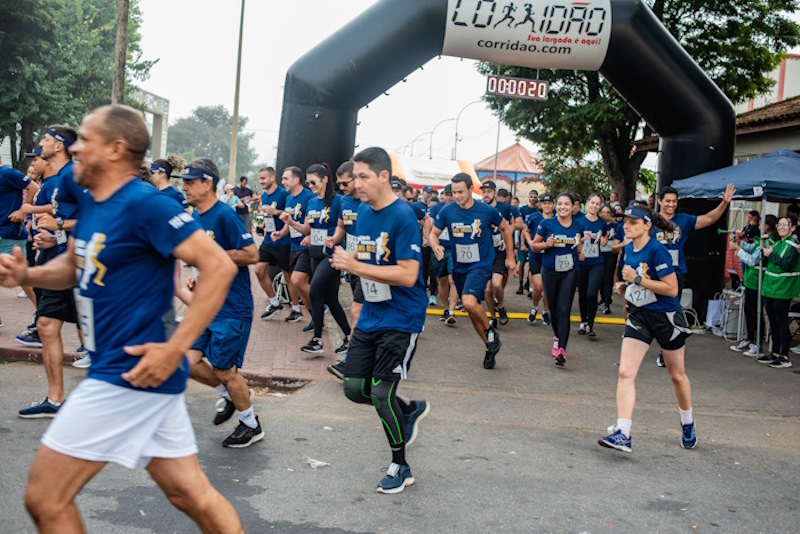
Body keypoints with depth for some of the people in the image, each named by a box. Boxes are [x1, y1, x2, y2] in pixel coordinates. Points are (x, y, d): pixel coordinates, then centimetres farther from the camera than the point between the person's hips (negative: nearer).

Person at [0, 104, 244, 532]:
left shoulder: (145, 205, -17)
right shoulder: (89, 203, 11)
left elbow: (219, 267, -21)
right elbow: (73, 268, 24)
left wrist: (175, 348, -23)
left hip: (131, 372, -9)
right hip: (117, 368, 9)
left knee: (45, 498, 2)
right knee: (191, 494, 13)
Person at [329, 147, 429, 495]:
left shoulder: (403, 216, -18)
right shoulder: (363, 211, 6)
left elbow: (408, 275, -25)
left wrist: (356, 266, -24)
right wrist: (345, 261, 1)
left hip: (401, 319, -8)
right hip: (370, 316, 8)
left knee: (381, 392, -6)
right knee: (354, 388, 7)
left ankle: (400, 467, 16)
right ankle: (411, 410, 34)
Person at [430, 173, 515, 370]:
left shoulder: (487, 211, -11)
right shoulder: (447, 211, -7)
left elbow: (505, 228, 6)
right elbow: (434, 233, 4)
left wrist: (510, 257, 8)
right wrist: (436, 247, -19)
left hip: (481, 265, -4)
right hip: (459, 267, 5)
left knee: (469, 302, -28)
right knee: (472, 309, 14)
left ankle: (491, 331, -1)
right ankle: (490, 347, 33)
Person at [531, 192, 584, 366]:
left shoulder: (578, 226, 2)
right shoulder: (547, 224, -5)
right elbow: (534, 245, 1)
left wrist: (580, 252, 1)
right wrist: (546, 244, -18)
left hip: (570, 272, 0)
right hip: (550, 272, 0)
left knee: (564, 310, -10)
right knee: (553, 308, 13)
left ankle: (562, 349, -15)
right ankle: (557, 336, 40)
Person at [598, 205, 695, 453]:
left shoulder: (657, 251, -19)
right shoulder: (629, 249, 3)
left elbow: (672, 289, -23)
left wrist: (638, 279, -25)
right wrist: (626, 285, 0)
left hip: (666, 317, -5)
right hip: (639, 316, 6)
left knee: (677, 375, 14)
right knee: (625, 373, -11)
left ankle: (688, 425, 38)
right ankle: (622, 434, -15)